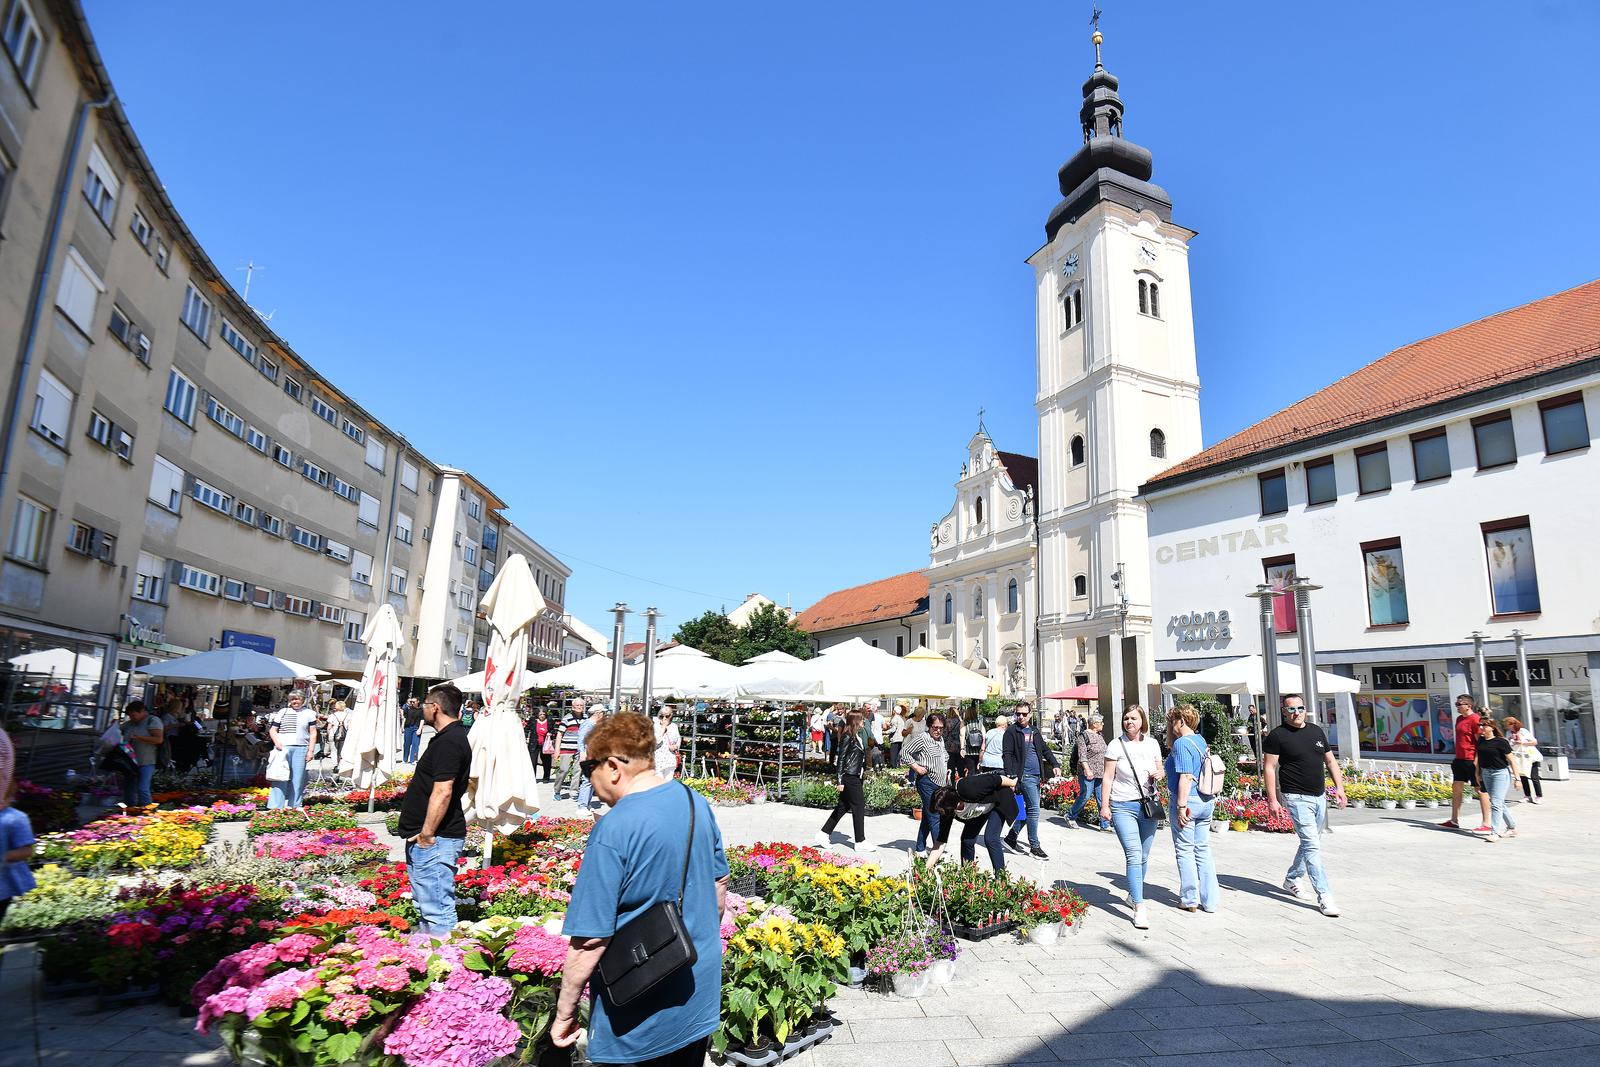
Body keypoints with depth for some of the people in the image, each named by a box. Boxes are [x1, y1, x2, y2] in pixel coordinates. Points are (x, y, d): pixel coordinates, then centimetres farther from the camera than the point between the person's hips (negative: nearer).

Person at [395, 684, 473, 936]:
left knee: (438, 909, -6)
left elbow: (442, 792, -26)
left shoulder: (449, 742, -20)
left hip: (435, 839, -11)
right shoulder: (452, 736, 14)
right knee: (427, 903, 24)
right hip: (429, 838, 11)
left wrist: (427, 834, -21)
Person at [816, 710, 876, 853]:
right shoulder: (848, 737, -15)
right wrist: (840, 781, -16)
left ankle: (824, 834, 19)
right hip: (850, 778, -9)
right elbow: (841, 759, -15)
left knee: (843, 806, 12)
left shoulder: (858, 736, 11)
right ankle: (860, 842, 8)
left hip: (856, 777, 9)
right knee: (859, 806, -2)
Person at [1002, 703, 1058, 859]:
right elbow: (1007, 754, -8)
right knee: (1034, 809, -10)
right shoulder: (1012, 732, -3)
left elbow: (1045, 750, 22)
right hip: (1024, 775, -7)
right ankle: (1034, 846, -2)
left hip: (1036, 776, 7)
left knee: (1028, 809, 11)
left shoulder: (1035, 732, 18)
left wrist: (1055, 765, 6)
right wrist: (1010, 775, -18)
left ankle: (1011, 837, 23)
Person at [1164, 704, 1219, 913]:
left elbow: (1186, 777, -22)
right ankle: (1209, 901, 16)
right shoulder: (1201, 741, 12)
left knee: (1185, 850, 3)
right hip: (1206, 802, 8)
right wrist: (1169, 730, 18)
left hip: (1187, 801, -8)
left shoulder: (1182, 743, -15)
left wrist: (1181, 806, -21)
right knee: (1203, 850, 12)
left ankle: (1189, 899, 10)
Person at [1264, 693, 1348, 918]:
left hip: (1319, 796, 7)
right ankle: (1324, 897, -10)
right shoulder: (1277, 735, -9)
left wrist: (1339, 787, 7)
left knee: (1311, 843, 16)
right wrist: (1272, 799, -14)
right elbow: (1269, 768, -9)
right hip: (1296, 798, -7)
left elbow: (1330, 761, 17)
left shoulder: (1317, 731, 10)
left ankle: (1291, 879, 34)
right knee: (1312, 845, -12)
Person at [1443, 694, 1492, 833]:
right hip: (1460, 760, 9)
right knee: (1456, 788, 11)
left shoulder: (1475, 719, -14)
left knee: (1480, 790, -1)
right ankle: (1454, 821, 18)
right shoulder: (1459, 719, 13)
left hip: (1472, 760, -9)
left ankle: (1486, 824, 5)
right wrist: (1456, 758, 20)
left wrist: (1476, 761, -20)